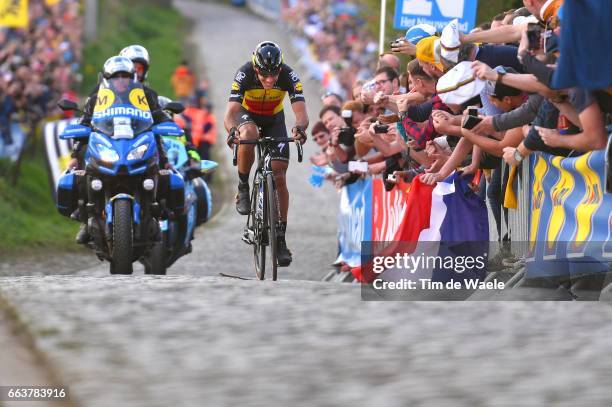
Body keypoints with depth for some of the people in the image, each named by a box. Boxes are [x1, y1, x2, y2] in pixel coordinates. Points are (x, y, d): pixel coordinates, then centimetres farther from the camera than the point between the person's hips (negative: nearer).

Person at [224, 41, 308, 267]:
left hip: (274, 119, 1)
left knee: (279, 177, -8)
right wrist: (232, 130, -62)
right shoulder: (244, 75, -34)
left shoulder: (288, 76, -31)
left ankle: (280, 239, 0)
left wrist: (300, 128, -61)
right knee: (248, 134, -39)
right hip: (248, 115, -1)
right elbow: (230, 114, -40)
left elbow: (301, 113, -38)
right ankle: (243, 187, -16)